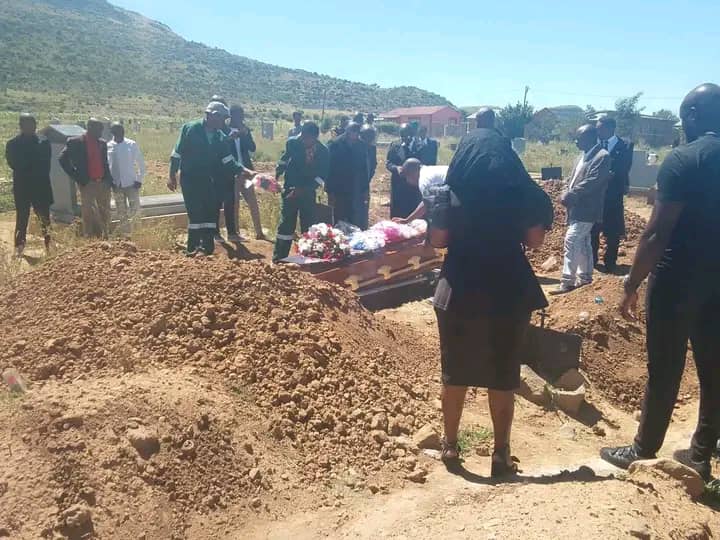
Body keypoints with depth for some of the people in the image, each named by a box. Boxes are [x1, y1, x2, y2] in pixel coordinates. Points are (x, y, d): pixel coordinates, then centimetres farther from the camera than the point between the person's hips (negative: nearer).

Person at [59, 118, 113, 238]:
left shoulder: (102, 143, 12)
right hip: (87, 184, -5)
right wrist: (76, 177, -6)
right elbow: (63, 159, -2)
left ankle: (105, 238, 17)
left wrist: (110, 180, 7)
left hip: (103, 183, 5)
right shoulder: (75, 142, -3)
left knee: (105, 213, 7)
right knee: (89, 214, -4)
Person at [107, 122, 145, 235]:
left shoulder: (132, 145, -5)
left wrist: (139, 180, -6)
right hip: (116, 185, 2)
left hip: (131, 183, -2)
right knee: (121, 213, 7)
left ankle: (126, 218, 24)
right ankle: (126, 233, 20)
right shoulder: (108, 146, -1)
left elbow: (141, 163, 0)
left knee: (135, 210, -9)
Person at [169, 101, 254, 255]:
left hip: (208, 180, 5)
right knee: (195, 214, -8)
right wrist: (172, 176, -8)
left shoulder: (220, 137, 3)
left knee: (210, 213, 4)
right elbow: (177, 154, -7)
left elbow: (228, 160, 5)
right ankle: (193, 248, 3)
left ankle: (207, 247, 14)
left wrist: (245, 171, -8)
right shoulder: (190, 129, -10)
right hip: (189, 179, -5)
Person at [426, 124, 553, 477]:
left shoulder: (450, 192, -4)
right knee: (503, 375, 10)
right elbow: (535, 241, 1)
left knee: (455, 371, 14)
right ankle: (501, 453, 17)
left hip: (460, 292, 0)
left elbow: (438, 241, -2)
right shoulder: (523, 192, -2)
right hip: (509, 292, 0)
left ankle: (450, 444, 25)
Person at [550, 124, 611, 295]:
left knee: (571, 241, -12)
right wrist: (568, 195, -1)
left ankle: (567, 281, -9)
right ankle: (585, 276, 25)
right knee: (582, 243, 15)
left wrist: (570, 196, -20)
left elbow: (591, 182, -21)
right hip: (578, 207, 9)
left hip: (586, 209, -9)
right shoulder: (583, 156, 15)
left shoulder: (602, 156, -13)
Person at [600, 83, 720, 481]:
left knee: (663, 369, 3)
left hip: (678, 278, -6)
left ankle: (643, 452, 17)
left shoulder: (684, 160, -13)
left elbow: (658, 232, -17)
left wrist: (632, 283, -10)